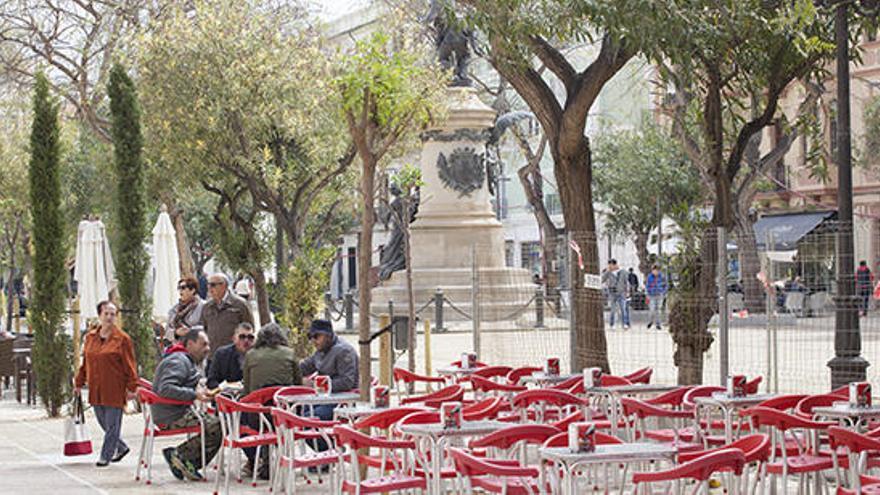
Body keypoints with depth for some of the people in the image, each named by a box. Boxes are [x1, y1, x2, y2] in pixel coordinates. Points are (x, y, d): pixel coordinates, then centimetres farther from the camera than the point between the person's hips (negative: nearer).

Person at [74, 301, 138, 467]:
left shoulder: (122, 339, -5)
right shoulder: (90, 337, 10)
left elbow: (129, 365, -6)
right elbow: (85, 362, 18)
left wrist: (131, 387, -10)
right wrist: (79, 382, 17)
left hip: (114, 390, -5)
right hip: (96, 389, 5)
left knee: (112, 425, -1)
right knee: (103, 423, 13)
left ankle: (105, 456, 7)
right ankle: (121, 448, 31)